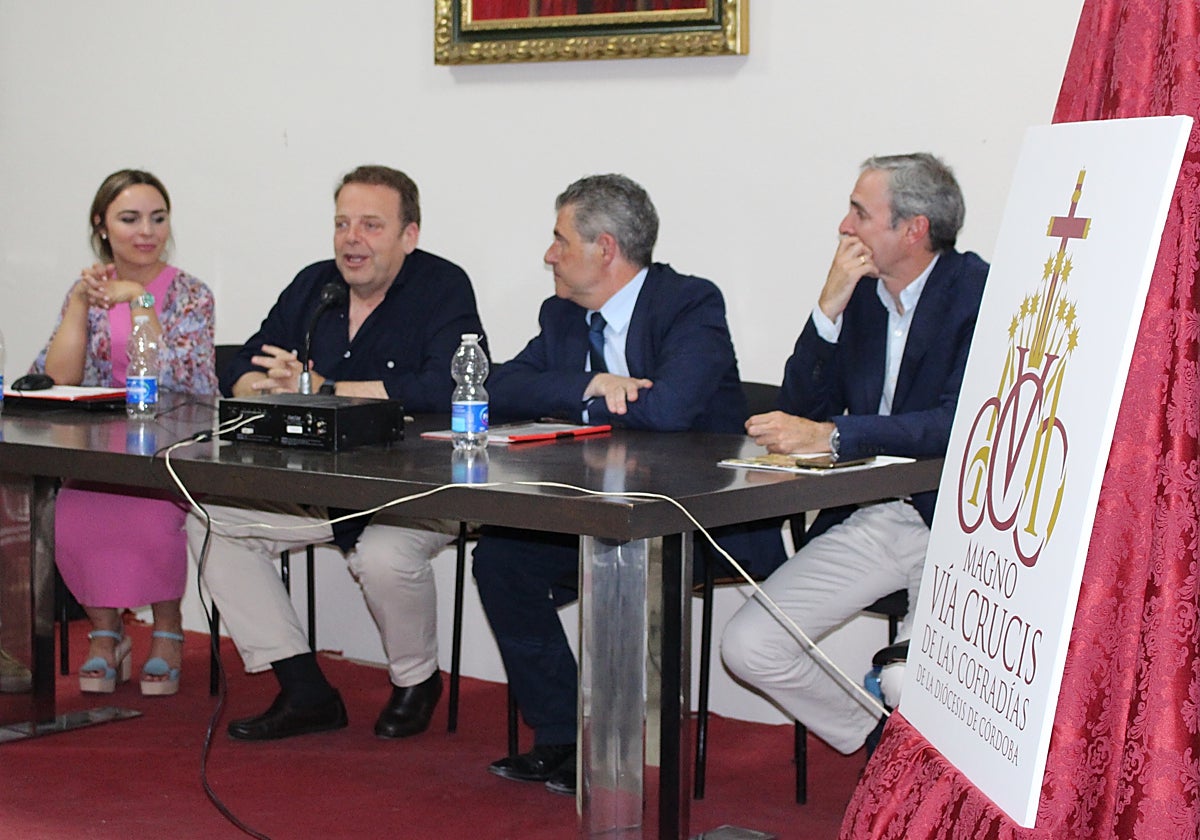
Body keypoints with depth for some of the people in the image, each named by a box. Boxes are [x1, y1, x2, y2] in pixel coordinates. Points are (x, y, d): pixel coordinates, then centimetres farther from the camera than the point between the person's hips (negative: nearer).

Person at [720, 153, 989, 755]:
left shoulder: (980, 293, -10)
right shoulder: (858, 293, 8)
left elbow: (961, 424, -22)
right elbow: (798, 412, 5)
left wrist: (829, 435, -26)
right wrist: (829, 308, -8)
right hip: (866, 519, 6)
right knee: (746, 647, -7)